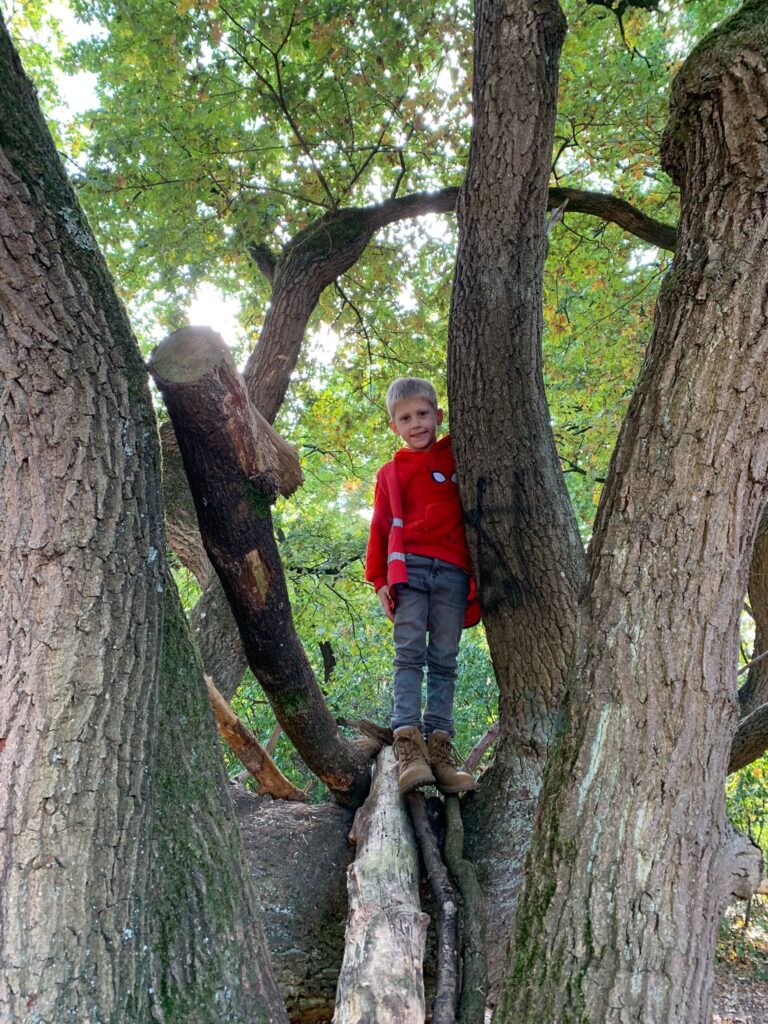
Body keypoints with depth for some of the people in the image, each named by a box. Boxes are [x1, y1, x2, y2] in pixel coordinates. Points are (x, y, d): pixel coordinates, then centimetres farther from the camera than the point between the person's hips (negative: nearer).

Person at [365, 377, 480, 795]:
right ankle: (408, 744, -17)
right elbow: (381, 529, 14)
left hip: (453, 572, 0)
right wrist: (379, 579, 5)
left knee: (444, 660, -2)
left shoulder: (457, 456, 16)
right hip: (409, 568, 0)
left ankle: (439, 748, -5)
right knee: (410, 655, -11)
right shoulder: (390, 473, 17)